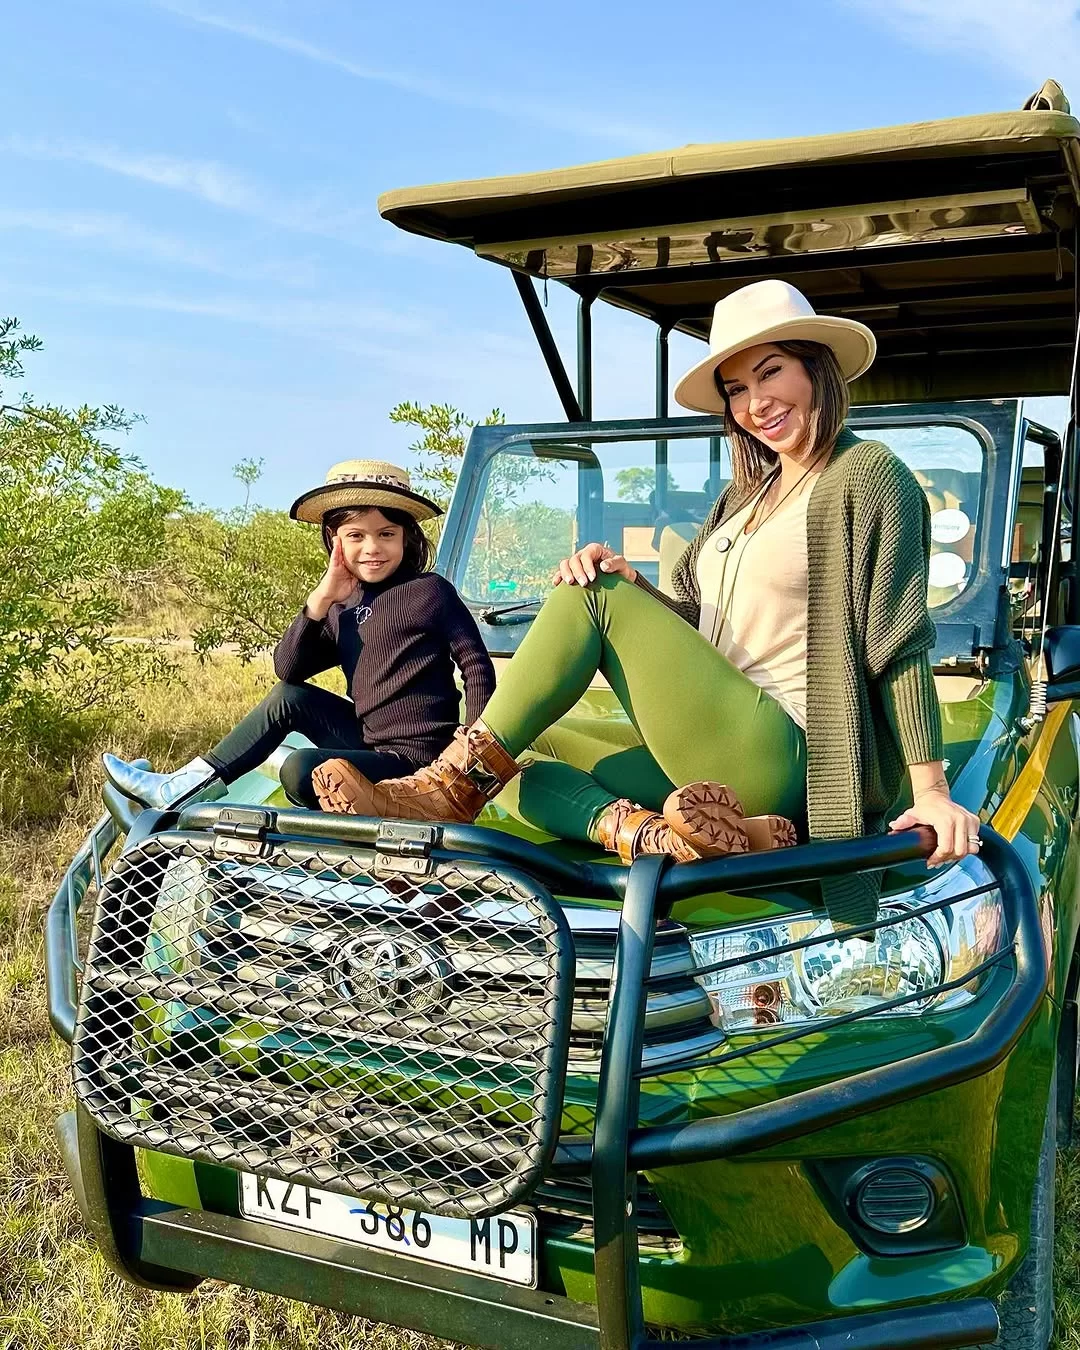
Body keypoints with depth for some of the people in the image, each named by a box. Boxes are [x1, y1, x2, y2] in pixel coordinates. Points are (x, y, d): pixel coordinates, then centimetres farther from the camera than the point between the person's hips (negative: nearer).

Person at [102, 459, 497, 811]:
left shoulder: (430, 590, -8)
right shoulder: (345, 606, 10)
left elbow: (477, 667, -10)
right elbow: (287, 670, 1)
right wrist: (320, 600, -10)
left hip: (415, 758, -7)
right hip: (370, 742, 7)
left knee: (300, 770, -27)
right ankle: (176, 789, 14)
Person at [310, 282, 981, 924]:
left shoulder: (868, 473, -6)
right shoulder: (748, 493, 19)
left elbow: (900, 641, -12)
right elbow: (699, 625, 17)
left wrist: (931, 791, -17)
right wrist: (631, 583, -3)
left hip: (780, 756, -9)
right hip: (733, 754, 9)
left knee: (596, 598, -11)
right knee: (541, 781, 4)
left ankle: (454, 783, -7)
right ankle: (652, 835, -27)